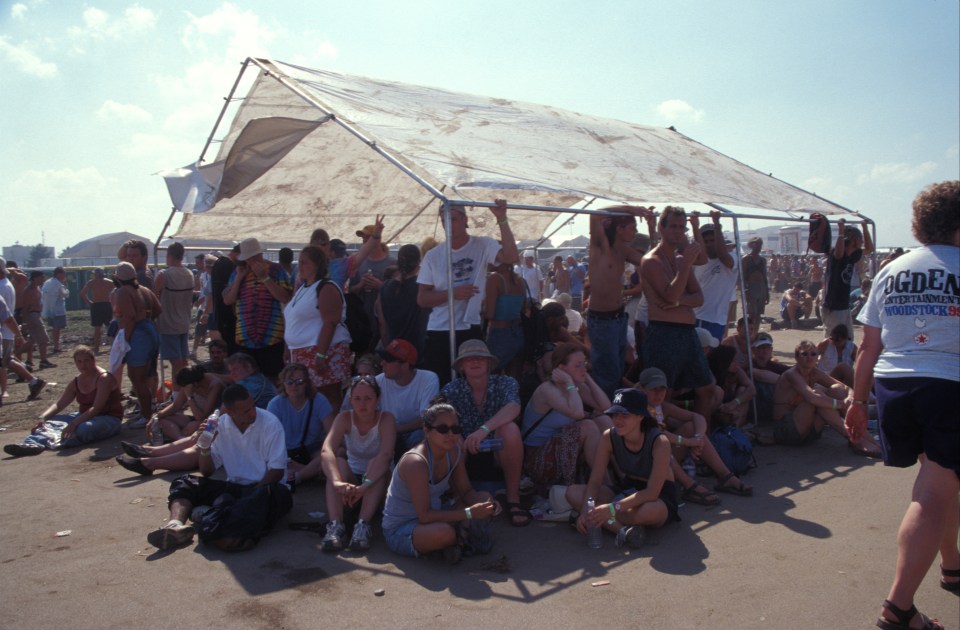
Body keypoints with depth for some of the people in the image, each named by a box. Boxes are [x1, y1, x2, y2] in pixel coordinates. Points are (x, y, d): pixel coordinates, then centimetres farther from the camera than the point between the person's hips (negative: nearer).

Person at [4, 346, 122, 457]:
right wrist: (43, 418, -13)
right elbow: (59, 404, 6)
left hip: (108, 419, -6)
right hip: (84, 416, 7)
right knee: (50, 422, -13)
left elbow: (96, 408, -23)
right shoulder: (76, 381, 9)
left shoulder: (104, 378, -14)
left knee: (83, 429, -38)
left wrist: (74, 423, -34)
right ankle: (32, 444, -39)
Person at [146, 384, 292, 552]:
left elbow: (277, 471, -10)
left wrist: (251, 495, -21)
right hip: (234, 487, 5)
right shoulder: (221, 425, 3)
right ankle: (175, 525, -37)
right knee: (185, 482, -9)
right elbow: (207, 472, 7)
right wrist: (205, 447, -11)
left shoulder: (270, 423, -10)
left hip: (264, 487, -5)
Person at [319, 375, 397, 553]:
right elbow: (326, 451, -28)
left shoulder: (386, 419, -15)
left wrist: (365, 486, -48)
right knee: (338, 463, -27)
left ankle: (363, 525, -39)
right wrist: (337, 482, -47)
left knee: (379, 465, -32)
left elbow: (386, 454, -32)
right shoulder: (344, 418, -10)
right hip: (351, 479, 2)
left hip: (378, 484, -2)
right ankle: (335, 525, -39)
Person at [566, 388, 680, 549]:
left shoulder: (659, 442, -25)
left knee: (649, 511, -44)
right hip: (625, 491, 5)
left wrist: (612, 508, -40)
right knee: (573, 492, -18)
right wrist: (586, 511, -32)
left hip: (660, 497, -5)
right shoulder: (609, 437, -13)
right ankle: (623, 528, -32)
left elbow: (652, 492, -30)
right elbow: (595, 482, -13)